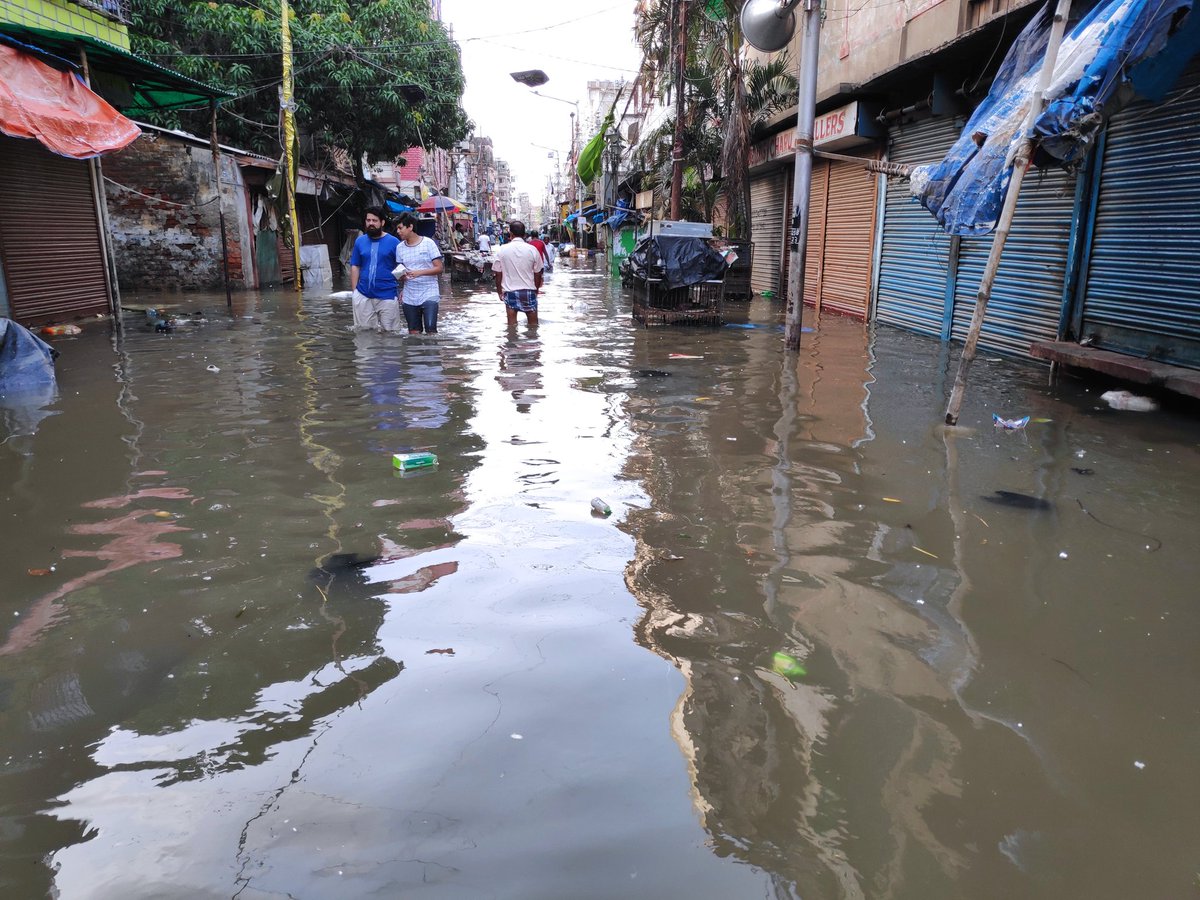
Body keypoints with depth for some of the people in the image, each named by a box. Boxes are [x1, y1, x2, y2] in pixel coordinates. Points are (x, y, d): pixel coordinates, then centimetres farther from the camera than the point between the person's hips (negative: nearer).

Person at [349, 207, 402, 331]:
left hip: (387, 295, -3)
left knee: (390, 332, 4)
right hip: (363, 295, 3)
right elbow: (355, 267, 11)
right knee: (363, 331, 9)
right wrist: (354, 290, 5)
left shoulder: (393, 241, -1)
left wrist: (402, 291, -9)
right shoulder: (360, 241, 8)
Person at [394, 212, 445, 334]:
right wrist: (401, 277, -7)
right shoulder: (400, 247, 9)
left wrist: (420, 272, -20)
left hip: (429, 295, -4)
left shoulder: (428, 243, -4)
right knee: (413, 332, 7)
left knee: (431, 331, -12)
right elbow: (400, 270, 17)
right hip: (409, 298, 4)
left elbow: (440, 268, -7)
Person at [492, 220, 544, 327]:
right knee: (533, 324, 12)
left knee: (512, 324, 8)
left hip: (510, 291, 0)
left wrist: (499, 291, 12)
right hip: (529, 290, 0)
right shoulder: (532, 249, -4)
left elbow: (498, 274, -1)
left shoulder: (502, 250, -4)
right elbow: (537, 274, 1)